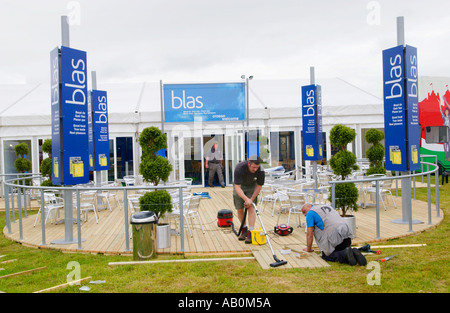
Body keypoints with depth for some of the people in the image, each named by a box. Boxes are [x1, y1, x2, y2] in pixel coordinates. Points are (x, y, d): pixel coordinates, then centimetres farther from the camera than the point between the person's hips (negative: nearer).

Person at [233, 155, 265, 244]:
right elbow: (237, 187, -36)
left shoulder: (261, 171, -30)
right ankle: (244, 229, 23)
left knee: (251, 208, -14)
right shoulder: (239, 168, -37)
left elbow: (259, 186, -14)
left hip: (252, 186, 0)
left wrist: (251, 199, -15)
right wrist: (246, 199, -46)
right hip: (239, 186, 0)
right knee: (240, 209, 3)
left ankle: (250, 233, -14)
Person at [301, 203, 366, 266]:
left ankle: (345, 254, -15)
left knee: (326, 256, 9)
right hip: (347, 233, 7)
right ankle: (353, 253, -5)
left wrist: (308, 249, 15)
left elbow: (309, 234, 1)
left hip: (335, 237, -7)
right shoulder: (327, 207, 30)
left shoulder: (310, 213, 6)